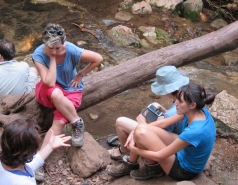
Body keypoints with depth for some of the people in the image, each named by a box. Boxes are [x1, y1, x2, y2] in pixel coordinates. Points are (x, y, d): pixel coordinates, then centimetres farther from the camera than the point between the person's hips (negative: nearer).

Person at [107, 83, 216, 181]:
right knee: (141, 129, -5)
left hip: (184, 169, -8)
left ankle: (153, 169, 6)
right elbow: (164, 123, -1)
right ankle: (130, 164, 16)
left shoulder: (193, 132, -37)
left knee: (141, 133, -21)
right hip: (185, 152, 8)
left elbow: (159, 156, -26)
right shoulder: (198, 111, -12)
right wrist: (135, 132, -7)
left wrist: (132, 148, -11)